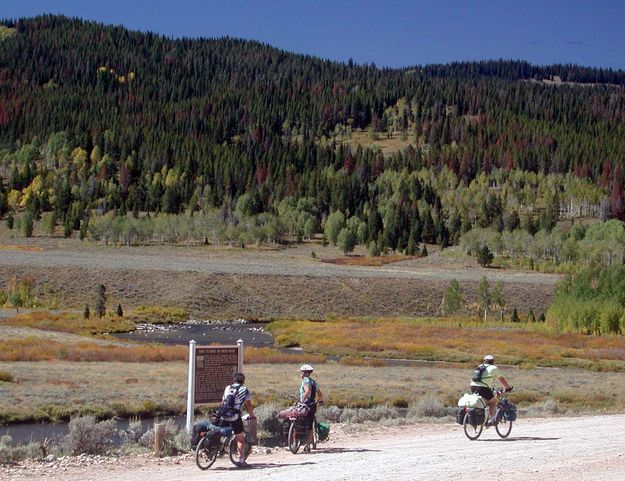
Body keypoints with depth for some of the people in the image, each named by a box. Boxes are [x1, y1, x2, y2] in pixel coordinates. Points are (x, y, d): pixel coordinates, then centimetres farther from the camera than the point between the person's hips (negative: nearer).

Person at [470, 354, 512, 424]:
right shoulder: (494, 368, 10)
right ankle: (490, 419, 1)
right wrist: (508, 387, 29)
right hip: (483, 388, -6)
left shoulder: (480, 367, 27)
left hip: (473, 386, 6)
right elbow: (502, 379, 15)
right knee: (493, 402, 12)